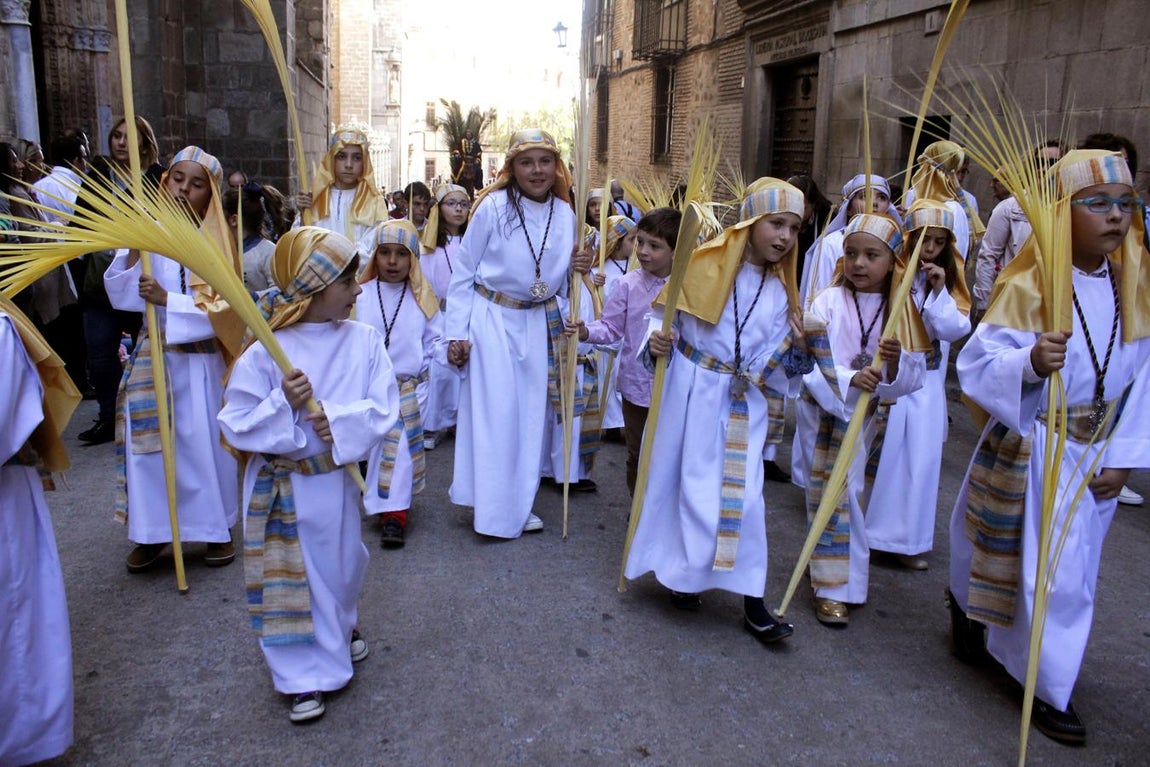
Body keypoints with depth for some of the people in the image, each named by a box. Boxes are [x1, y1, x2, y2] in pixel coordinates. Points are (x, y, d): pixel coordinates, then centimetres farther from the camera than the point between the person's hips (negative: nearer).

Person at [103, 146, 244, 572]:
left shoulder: (216, 242, -5)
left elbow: (222, 309, -13)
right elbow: (118, 294, -5)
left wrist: (167, 300, -22)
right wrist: (133, 253, -19)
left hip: (198, 358, -3)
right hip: (151, 353, 3)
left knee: (203, 442, 3)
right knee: (147, 441, 6)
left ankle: (219, 529, 18)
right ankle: (152, 531, 20)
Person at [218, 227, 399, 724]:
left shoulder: (364, 340, -8)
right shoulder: (266, 352, -16)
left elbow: (385, 408, -12)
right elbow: (235, 423, -14)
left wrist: (340, 421, -27)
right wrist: (283, 405, -29)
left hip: (339, 481, 3)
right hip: (282, 487, -3)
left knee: (342, 563, 23)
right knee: (292, 577, 8)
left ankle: (341, 628, 53)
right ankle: (306, 675, 27)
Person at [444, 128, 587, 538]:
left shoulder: (565, 214, 2)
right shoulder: (493, 207, -12)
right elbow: (463, 274, -7)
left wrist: (575, 268, -9)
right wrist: (456, 333, -10)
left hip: (539, 322, 5)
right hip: (492, 318, -5)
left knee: (532, 411, 10)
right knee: (495, 412, -2)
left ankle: (519, 503, 25)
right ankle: (495, 510, 12)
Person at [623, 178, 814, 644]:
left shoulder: (780, 291, 4)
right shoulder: (703, 264, -7)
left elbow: (779, 363, 4)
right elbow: (664, 315, -1)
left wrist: (800, 346, -16)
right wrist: (658, 341, -21)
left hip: (745, 402, 2)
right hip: (694, 390, -2)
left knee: (743, 492, 0)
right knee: (687, 480, 7)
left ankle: (752, 600, 9)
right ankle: (683, 571, 28)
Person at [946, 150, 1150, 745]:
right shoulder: (1028, 286, -16)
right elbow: (977, 363, -22)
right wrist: (1030, 362, -41)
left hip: (1096, 452, 6)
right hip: (1031, 449, -6)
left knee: (1074, 566, 18)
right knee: (1048, 568, 2)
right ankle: (1048, 689, 23)